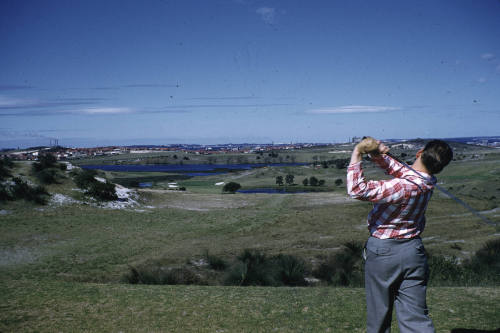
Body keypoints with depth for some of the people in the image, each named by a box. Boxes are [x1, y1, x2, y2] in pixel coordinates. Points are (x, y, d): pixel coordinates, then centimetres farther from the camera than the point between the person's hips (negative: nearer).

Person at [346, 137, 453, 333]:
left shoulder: (405, 187, -27)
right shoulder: (428, 182, -3)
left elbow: (357, 190, -31)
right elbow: (399, 170, 13)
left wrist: (356, 154, -22)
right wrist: (380, 156, -3)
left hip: (382, 252, -6)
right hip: (413, 251, 6)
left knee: (379, 312, 16)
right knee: (415, 315, 9)